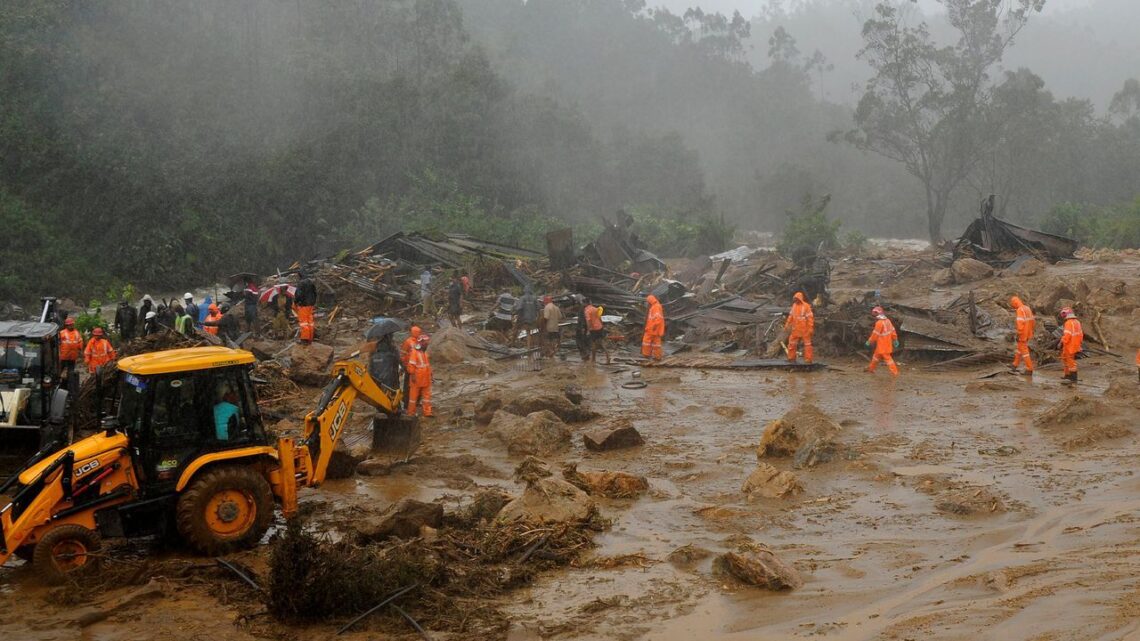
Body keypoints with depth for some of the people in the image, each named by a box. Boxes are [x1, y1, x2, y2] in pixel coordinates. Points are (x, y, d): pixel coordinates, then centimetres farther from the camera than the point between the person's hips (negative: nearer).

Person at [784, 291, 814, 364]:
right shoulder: (794, 305, 8)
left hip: (805, 329, -7)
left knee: (807, 343, 1)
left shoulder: (806, 306, -13)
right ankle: (791, 358, 17)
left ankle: (808, 359, 5)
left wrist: (811, 328, -17)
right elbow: (791, 316, 16)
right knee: (792, 343, 8)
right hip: (796, 329, 7)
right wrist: (787, 325, 15)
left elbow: (810, 318, -14)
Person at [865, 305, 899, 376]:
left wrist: (869, 342, -7)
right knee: (877, 355, 21)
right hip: (887, 343, 9)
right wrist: (895, 340, 17)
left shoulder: (879, 323, -22)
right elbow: (893, 331, 8)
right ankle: (871, 368, 33)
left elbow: (875, 334, -18)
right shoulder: (887, 321, 3)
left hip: (882, 344, -9)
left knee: (887, 357, -3)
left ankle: (894, 372, -2)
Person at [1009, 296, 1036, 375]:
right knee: (1019, 348, 22)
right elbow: (1033, 321, 16)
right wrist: (1031, 331, 23)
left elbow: (1020, 323, -26)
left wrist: (1018, 334, -21)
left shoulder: (1020, 310, -19)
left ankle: (1029, 369, 0)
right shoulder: (1027, 308, 10)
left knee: (1024, 351, -2)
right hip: (1028, 334, 9)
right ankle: (1015, 365, 32)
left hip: (1022, 334, -9)